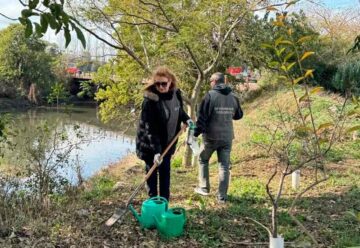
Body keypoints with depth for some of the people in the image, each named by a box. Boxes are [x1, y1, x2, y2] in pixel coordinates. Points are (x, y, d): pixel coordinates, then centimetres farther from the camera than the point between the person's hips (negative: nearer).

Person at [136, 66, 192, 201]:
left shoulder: (176, 93, -8)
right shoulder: (150, 101, -26)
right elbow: (150, 129, -28)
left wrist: (186, 119, -2)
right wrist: (156, 151, -32)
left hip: (168, 143, 6)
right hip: (150, 144, -6)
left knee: (165, 172, 14)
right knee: (152, 173, 7)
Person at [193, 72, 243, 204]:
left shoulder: (210, 95, -10)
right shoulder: (233, 97, 5)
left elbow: (202, 117, -13)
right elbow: (239, 115, 18)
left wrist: (196, 133, -8)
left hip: (211, 136, -3)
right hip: (227, 137, 4)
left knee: (203, 160, 19)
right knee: (224, 166, 7)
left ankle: (204, 188, 23)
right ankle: (222, 196, 8)